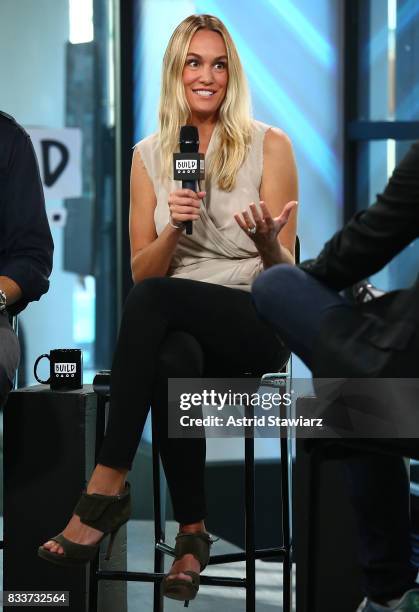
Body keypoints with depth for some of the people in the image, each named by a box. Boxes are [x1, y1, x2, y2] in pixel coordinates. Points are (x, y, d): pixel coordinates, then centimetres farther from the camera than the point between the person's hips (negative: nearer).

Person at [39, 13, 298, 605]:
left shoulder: (269, 145, 1)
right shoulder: (150, 155, 10)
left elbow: (284, 272, -1)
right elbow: (139, 270, 8)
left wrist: (268, 242, -24)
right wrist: (173, 232, -13)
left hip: (256, 322, -2)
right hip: (176, 327, 2)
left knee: (155, 298, -34)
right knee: (173, 360, -37)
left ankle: (109, 485, -30)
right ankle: (192, 532, -24)